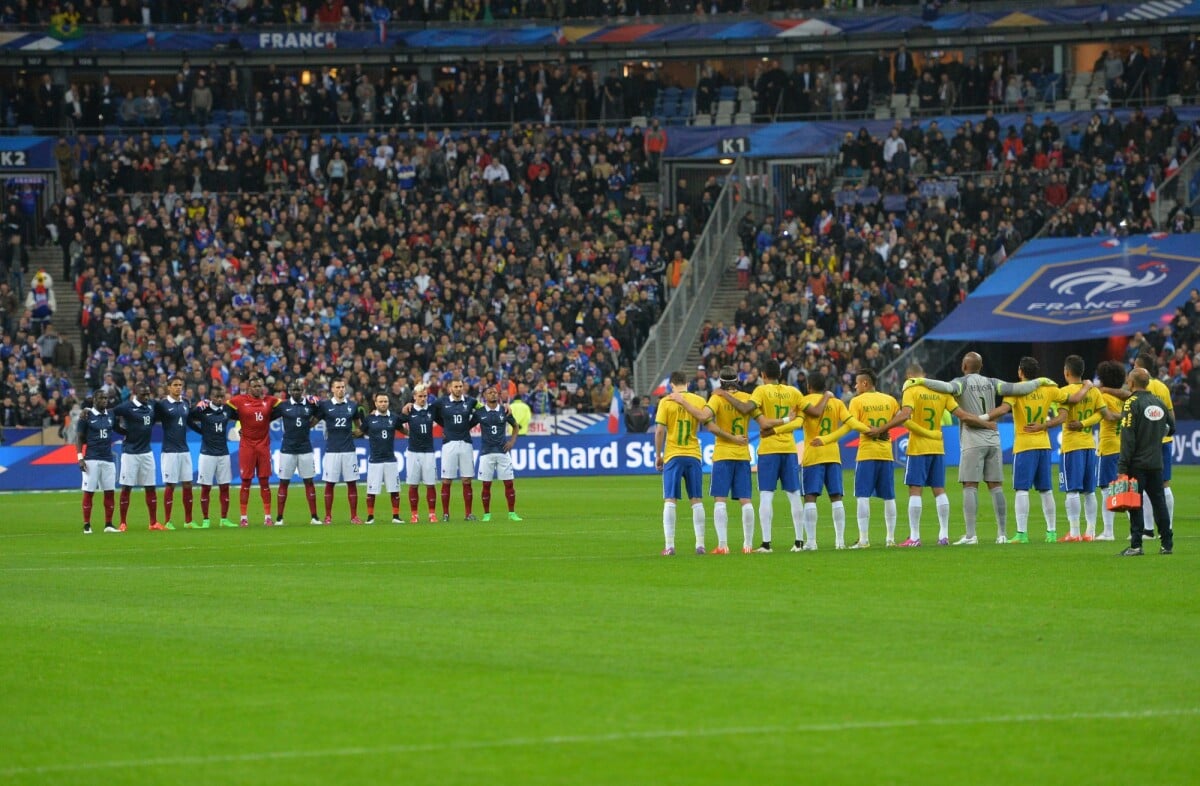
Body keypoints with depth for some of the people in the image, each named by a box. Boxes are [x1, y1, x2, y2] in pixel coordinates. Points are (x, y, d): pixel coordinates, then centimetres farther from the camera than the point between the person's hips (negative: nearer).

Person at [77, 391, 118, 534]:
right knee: (88, 492, -3)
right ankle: (87, 526, 1)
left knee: (109, 492, 3)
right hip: (91, 459, -5)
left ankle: (108, 524, 9)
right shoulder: (87, 415, -4)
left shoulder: (110, 415, 9)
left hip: (108, 459, 5)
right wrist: (80, 457, -11)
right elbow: (79, 437, -3)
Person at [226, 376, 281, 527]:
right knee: (246, 482, 1)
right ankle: (243, 517, 6)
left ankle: (267, 516, 11)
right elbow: (224, 406, 2)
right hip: (247, 446, -2)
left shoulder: (270, 401, 5)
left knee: (265, 482, 6)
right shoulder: (240, 400, -2)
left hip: (264, 445, 2)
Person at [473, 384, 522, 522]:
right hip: (486, 452, -1)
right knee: (486, 484, 0)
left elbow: (515, 426, 18)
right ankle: (487, 514, 8)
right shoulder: (479, 413, 2)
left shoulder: (504, 411, 6)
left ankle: (512, 513, 6)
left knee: (509, 483, -1)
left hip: (502, 451, 1)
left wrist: (512, 440, 6)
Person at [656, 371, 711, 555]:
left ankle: (669, 545, -8)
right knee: (697, 500, 7)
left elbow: (659, 431, -6)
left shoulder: (666, 402, -4)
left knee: (670, 501, -1)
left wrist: (658, 455, 2)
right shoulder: (699, 401, 2)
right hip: (693, 455, 2)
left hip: (672, 456, -2)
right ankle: (700, 544, 4)